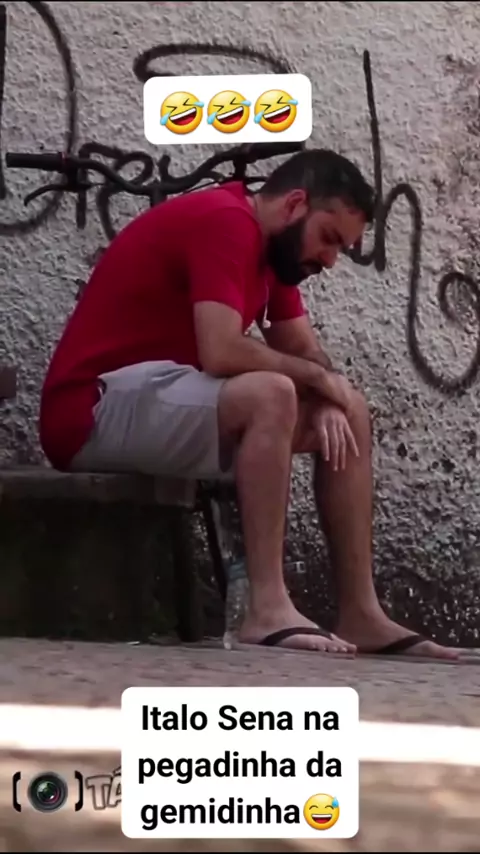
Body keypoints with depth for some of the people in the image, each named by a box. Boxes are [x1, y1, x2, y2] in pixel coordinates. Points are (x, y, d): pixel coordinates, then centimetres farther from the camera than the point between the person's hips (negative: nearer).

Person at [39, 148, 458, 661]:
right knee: (270, 395, -32)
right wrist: (317, 378, -13)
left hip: (166, 405, 10)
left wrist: (327, 401, -11)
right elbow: (221, 353, -29)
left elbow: (305, 352, 12)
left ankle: (360, 614, -2)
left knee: (348, 413, 4)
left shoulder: (272, 246, 13)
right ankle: (267, 609, -32)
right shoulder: (224, 222, -18)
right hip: (95, 411, -10)